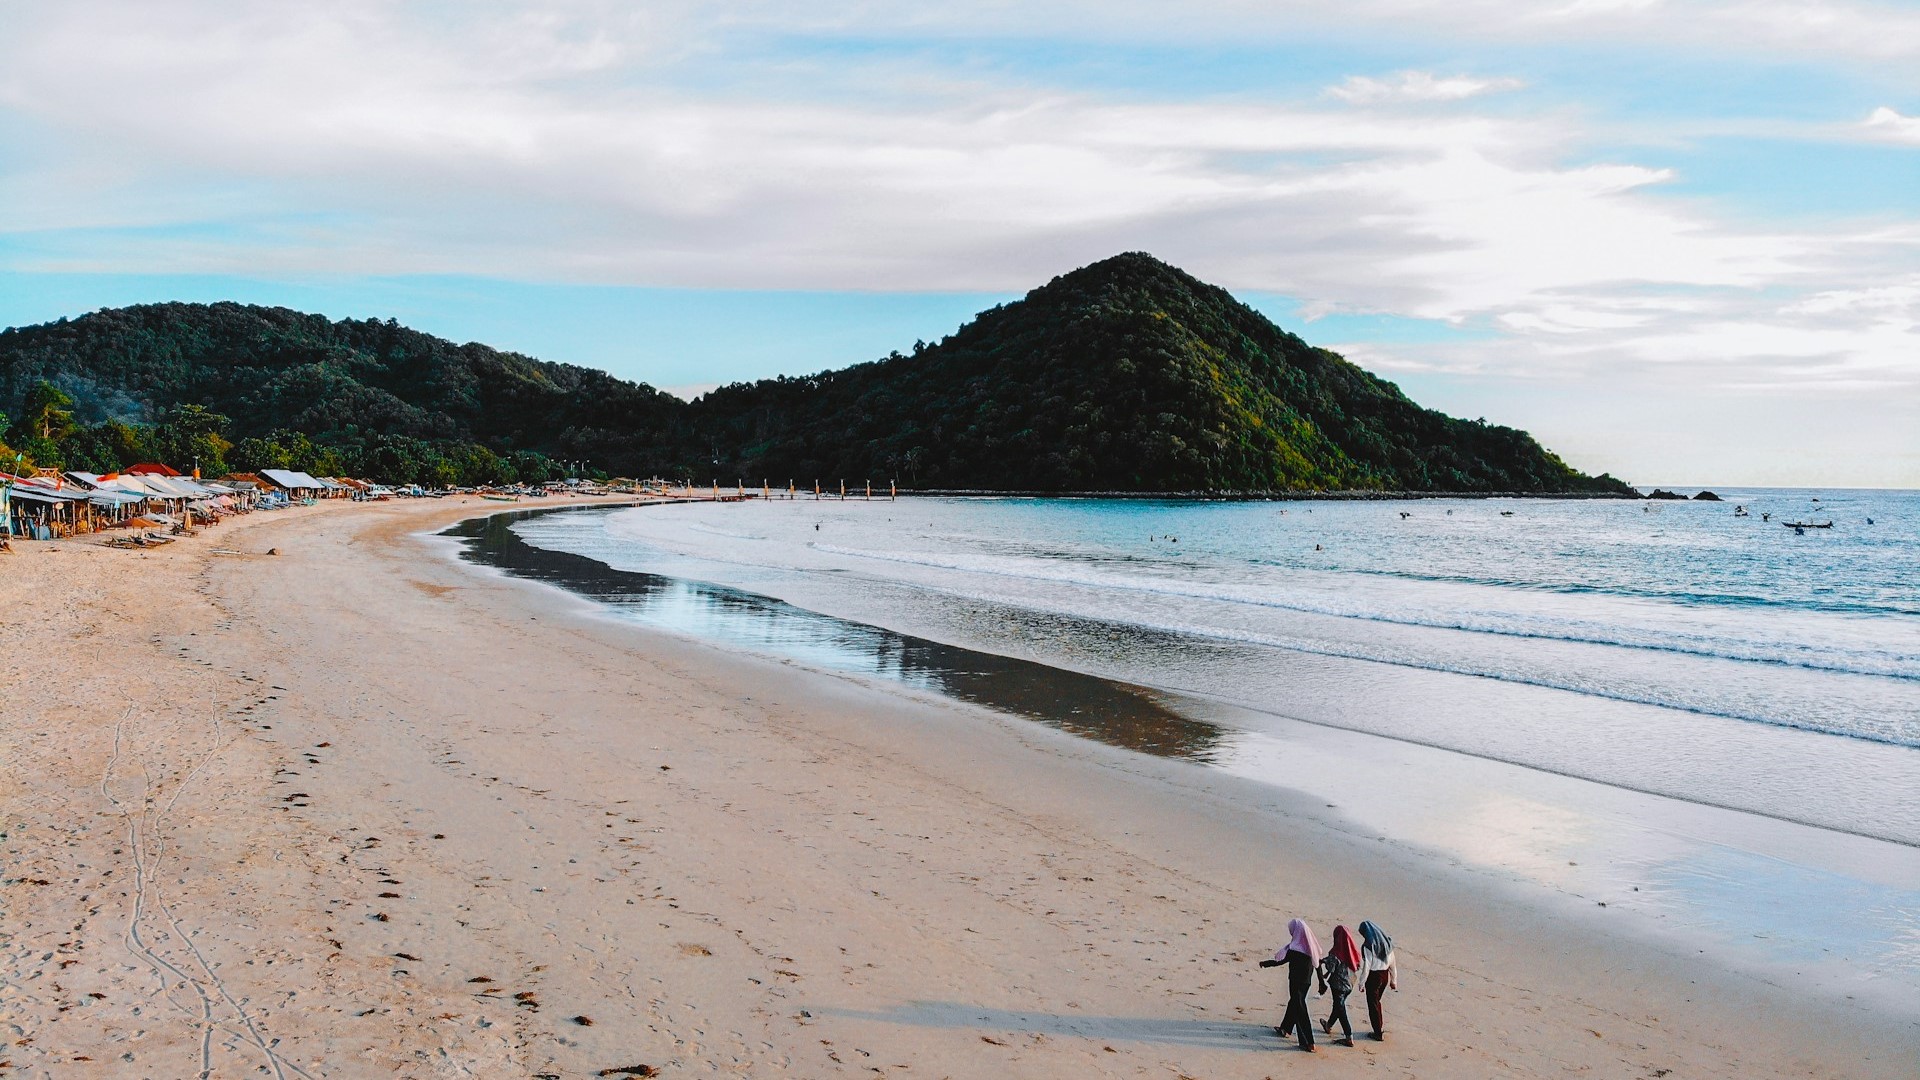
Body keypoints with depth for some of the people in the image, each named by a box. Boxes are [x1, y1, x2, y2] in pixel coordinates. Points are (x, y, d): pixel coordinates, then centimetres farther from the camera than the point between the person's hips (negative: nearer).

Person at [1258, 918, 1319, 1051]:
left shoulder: (1295, 948, -24)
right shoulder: (1310, 945, -2)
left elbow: (1281, 961, -16)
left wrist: (1264, 963, -1)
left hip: (1296, 983, -8)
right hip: (1307, 982, 8)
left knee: (1300, 1010, -1)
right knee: (1293, 1004, 25)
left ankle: (1308, 1043, 0)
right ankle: (1285, 1029, 43)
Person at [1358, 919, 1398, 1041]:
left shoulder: (1367, 946, -18)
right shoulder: (1387, 942, 1)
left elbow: (1366, 966, -17)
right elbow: (1393, 962, 6)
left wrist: (1362, 983, -7)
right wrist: (1393, 980, 15)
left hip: (1373, 976, -6)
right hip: (1385, 975, 6)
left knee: (1373, 1005, 7)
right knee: (1376, 1001, 24)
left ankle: (1379, 1034, 11)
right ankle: (1380, 1028, 31)